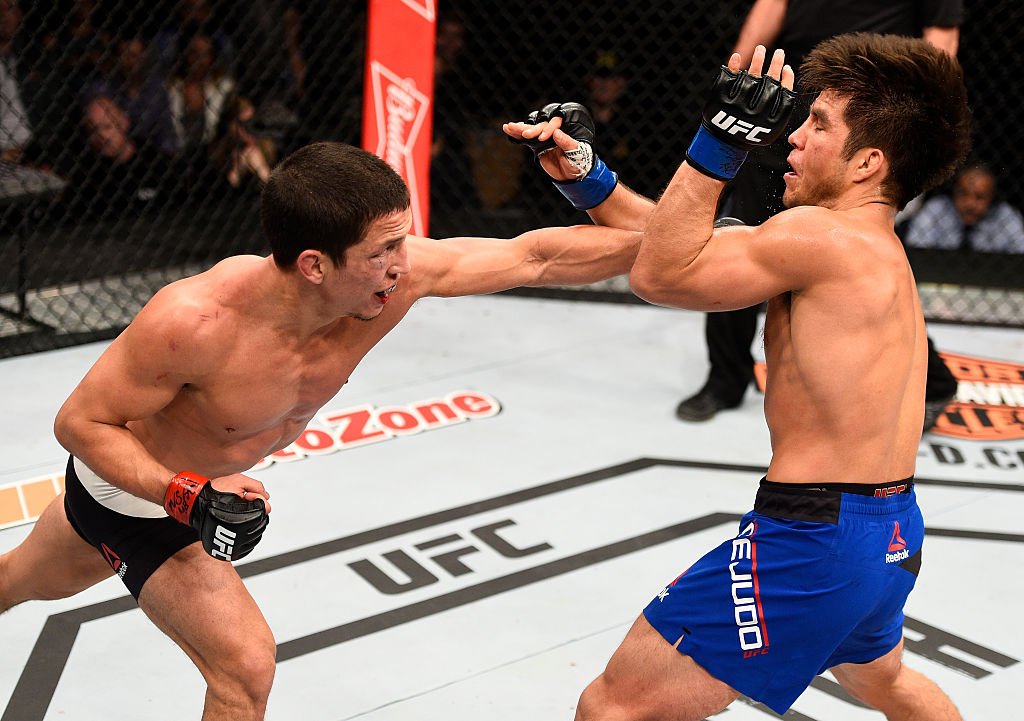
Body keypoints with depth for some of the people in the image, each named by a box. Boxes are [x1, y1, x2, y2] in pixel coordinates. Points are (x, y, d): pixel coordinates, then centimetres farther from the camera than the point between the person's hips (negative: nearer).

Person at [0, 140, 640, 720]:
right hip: (140, 485, -6)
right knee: (247, 664, -12)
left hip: (213, 484, 6)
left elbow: (537, 257, -21)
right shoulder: (195, 321, -41)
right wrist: (187, 496, -39)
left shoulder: (393, 273, -28)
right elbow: (79, 421, -27)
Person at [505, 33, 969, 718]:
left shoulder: (821, 236, -17)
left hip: (812, 535, -11)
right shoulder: (880, 251, 11)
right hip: (893, 533, 11)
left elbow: (661, 273, -15)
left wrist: (719, 142, -15)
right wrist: (582, 170, 3)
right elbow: (685, 244, 9)